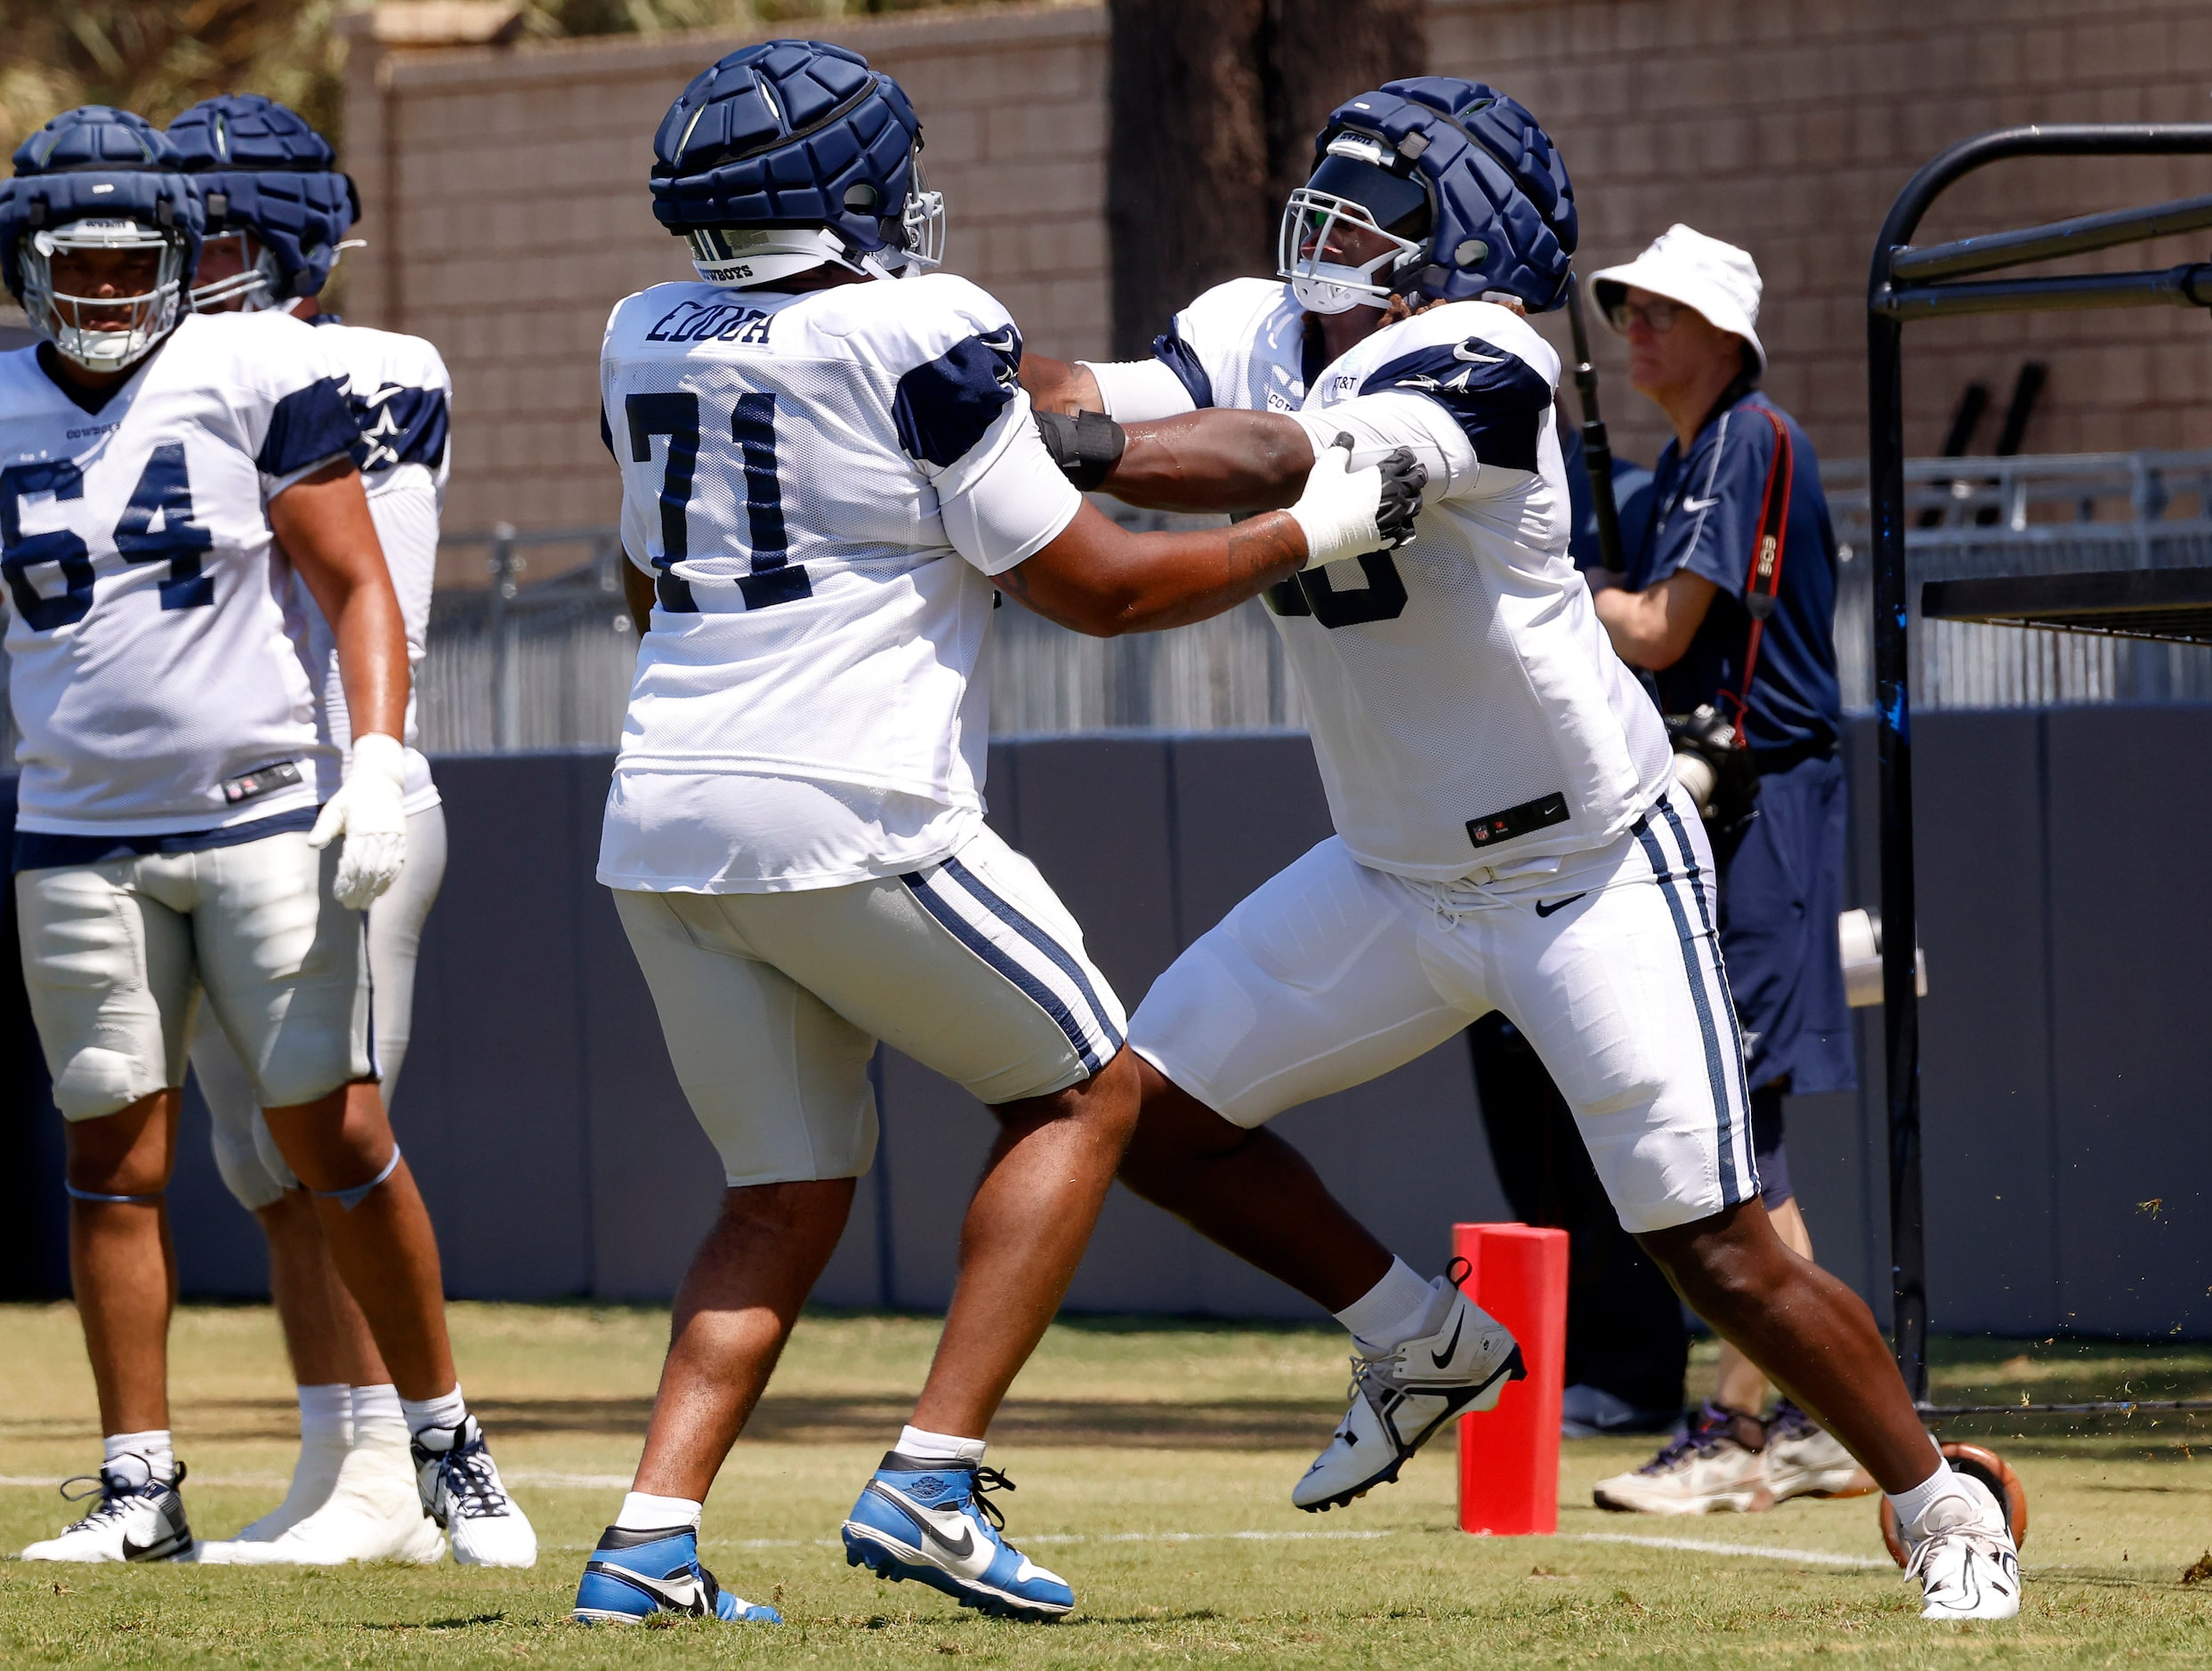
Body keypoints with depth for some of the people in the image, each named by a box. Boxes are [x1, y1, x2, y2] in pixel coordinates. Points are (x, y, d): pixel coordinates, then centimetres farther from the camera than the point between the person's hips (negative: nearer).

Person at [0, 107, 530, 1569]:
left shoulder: (254, 377, -4)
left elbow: (357, 584, -3)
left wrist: (379, 757, -15)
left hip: (264, 816, -3)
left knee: (339, 1141, -3)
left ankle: (448, 1442, 10)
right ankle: (141, 1489, 8)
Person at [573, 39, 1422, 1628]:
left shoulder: (647, 344, 12)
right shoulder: (917, 339, -8)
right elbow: (1101, 588, -4)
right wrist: (1312, 532, 7)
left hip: (662, 819, 7)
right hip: (845, 810, -7)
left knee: (790, 1195, 16)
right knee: (1083, 1089, 11)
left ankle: (650, 1539, 0)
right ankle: (932, 1481, 0)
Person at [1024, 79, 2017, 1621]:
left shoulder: (1475, 365, -23)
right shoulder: (1261, 336, 0)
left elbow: (1283, 464, -40)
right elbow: (1097, 404, -16)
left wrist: (1070, 448, -52)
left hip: (1595, 873, -7)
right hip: (1398, 875, 7)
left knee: (1718, 1254, -9)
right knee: (1151, 1111, 2)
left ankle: (1946, 1508, 11)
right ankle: (1420, 1344, 22)